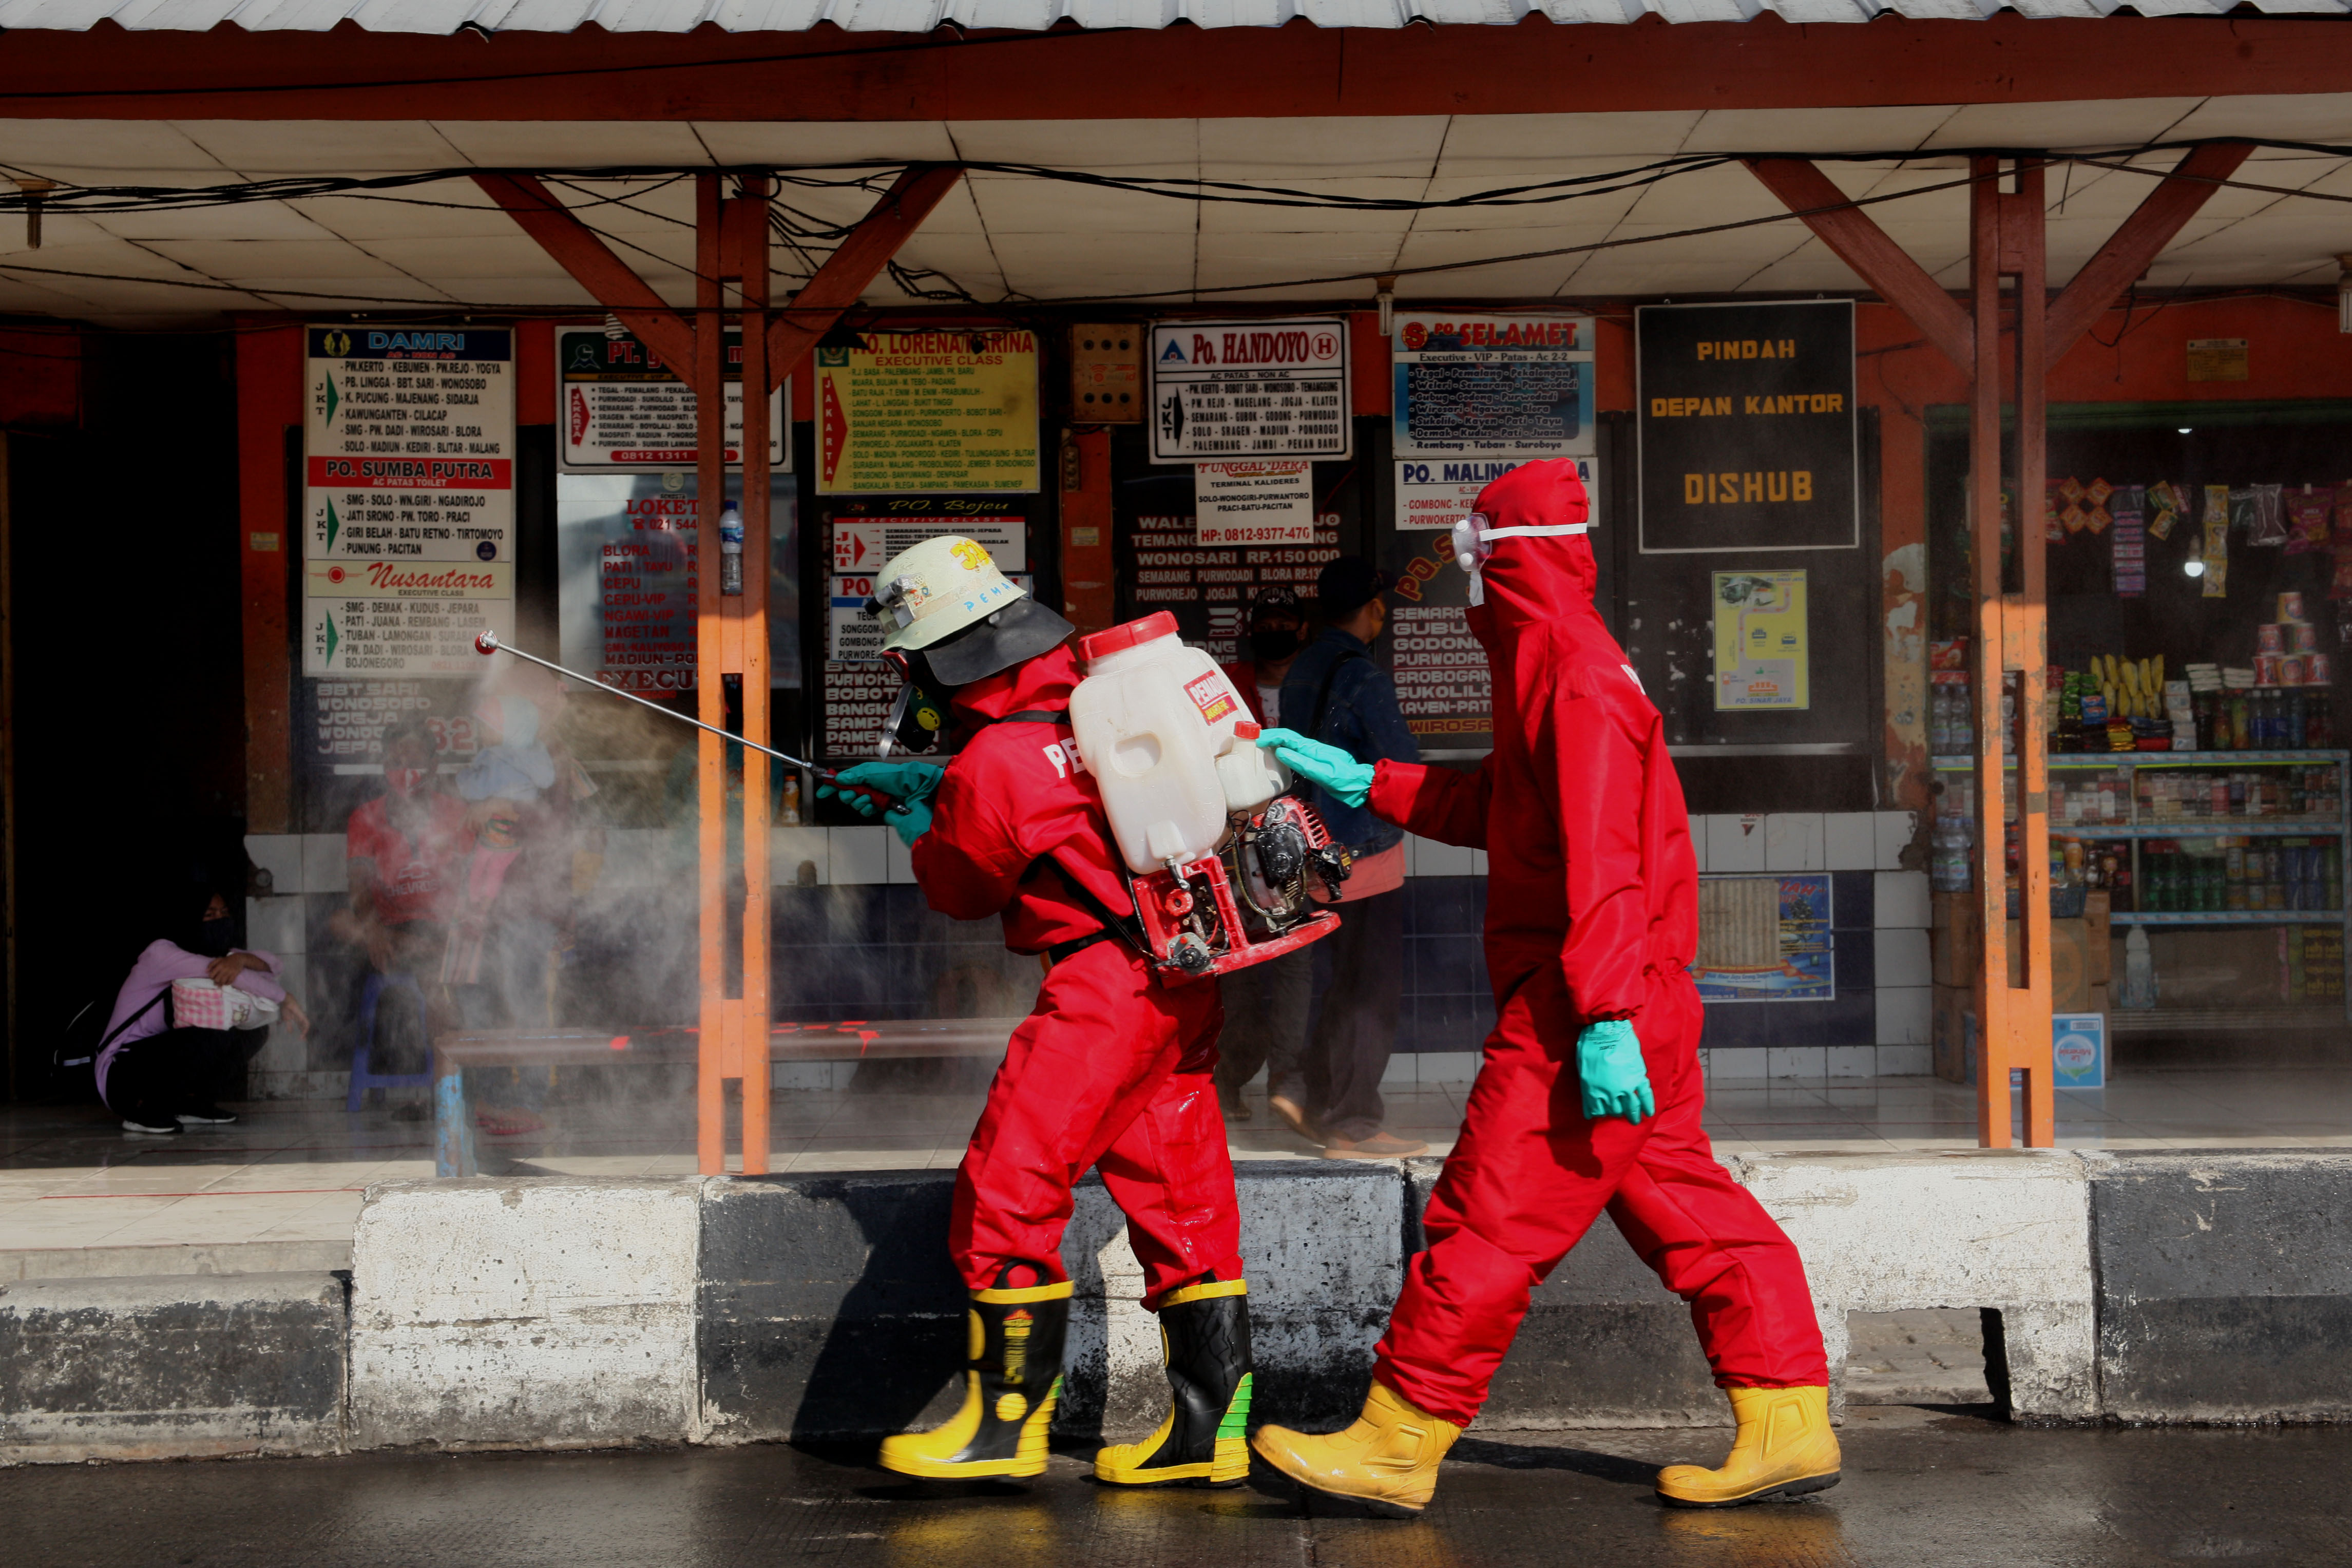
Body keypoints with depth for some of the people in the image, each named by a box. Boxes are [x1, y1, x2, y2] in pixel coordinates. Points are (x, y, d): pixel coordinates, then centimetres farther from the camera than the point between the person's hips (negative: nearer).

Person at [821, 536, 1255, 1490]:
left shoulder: (994, 763, -16)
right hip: (1186, 980, 9)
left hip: (1106, 989, -9)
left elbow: (961, 892, 3)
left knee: (1007, 1191, -1)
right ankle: (1209, 1427, 17)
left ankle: (1007, 1419, 6)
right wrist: (922, 784, 33)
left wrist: (916, 832, 22)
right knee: (1179, 1195, 13)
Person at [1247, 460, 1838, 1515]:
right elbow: (1494, 806, 26)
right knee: (1687, 1211, 11)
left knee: (1489, 1218, -5)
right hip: (1636, 1001, 11)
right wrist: (1360, 782, 25)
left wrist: (1603, 1018, -27)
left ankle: (1396, 1446, 2)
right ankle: (1787, 1429, 14)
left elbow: (1600, 856, -23)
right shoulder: (1553, 664, 17)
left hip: (1583, 1011, -11)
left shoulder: (1577, 675, -15)